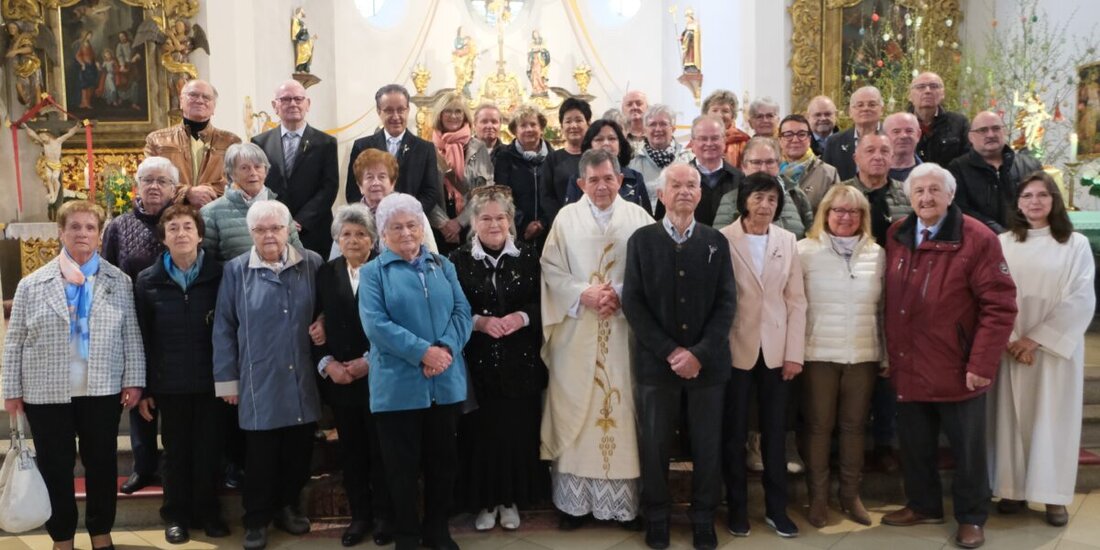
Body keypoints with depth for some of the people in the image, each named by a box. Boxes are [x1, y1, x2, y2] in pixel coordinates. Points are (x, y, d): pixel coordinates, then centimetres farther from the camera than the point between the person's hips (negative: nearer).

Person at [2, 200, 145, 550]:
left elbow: (132, 336, 2)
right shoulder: (32, 284, 2)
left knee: (102, 463, 10)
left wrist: (134, 380, -3)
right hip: (46, 393, 0)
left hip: (103, 391, 0)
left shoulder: (118, 281, 4)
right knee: (55, 467, 8)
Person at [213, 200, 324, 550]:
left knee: (299, 451, 12)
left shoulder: (312, 264, 2)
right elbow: (224, 328, 1)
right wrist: (226, 379, 0)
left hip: (302, 380, 2)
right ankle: (257, 519, 23)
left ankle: (287, 506, 32)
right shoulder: (236, 270, -1)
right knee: (260, 455, 6)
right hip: (259, 383, -2)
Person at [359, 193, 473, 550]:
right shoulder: (373, 272, 1)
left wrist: (446, 349, -17)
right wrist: (424, 352, -20)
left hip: (446, 383, 3)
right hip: (398, 386, -3)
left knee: (443, 460, 12)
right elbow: (375, 324, -12)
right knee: (402, 465, 6)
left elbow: (462, 312, 2)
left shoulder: (443, 266, 12)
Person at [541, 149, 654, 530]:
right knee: (575, 411, 3)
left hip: (624, 331, 0)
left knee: (623, 409, 4)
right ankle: (574, 500, 13)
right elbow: (551, 268, 1)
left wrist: (621, 295, -14)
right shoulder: (566, 217, 5)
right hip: (576, 333, 0)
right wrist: (583, 294, -13)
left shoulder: (638, 217, 4)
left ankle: (627, 501, 14)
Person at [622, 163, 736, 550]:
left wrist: (700, 353, -12)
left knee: (708, 444, 8)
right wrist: (669, 352, -12)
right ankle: (657, 516, 24)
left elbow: (727, 303, -1)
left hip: (707, 362, 1)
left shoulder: (716, 242, 6)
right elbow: (632, 303, -4)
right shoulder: (641, 240, 2)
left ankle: (704, 518, 24)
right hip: (656, 360, -1)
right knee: (655, 443, 7)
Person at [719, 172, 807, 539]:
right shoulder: (723, 239, -7)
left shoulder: (787, 240, 4)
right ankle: (737, 507, 23)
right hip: (735, 349, -3)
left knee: (775, 430, 11)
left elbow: (796, 300, 4)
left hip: (775, 349, 3)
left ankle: (776, 508, 24)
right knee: (734, 431, 8)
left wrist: (794, 353, -1)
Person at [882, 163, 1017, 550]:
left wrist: (982, 364, -18)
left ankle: (971, 518, 28)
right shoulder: (896, 236, 4)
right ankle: (923, 506, 36)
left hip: (957, 369, -5)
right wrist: (891, 354, 9)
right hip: (908, 367, 5)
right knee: (915, 445, 17)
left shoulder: (977, 239, -13)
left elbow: (1000, 305, -15)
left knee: (967, 449, 10)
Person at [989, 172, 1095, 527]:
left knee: (1054, 418, 2)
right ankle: (1014, 490, 13)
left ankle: (1054, 496, 10)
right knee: (1013, 416, 4)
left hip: (1056, 346, -1)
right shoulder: (1003, 244, 5)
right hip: (1011, 346, 1)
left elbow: (1081, 300, -7)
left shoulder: (1076, 244, 0)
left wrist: (1036, 338, -14)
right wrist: (1011, 340, -12)